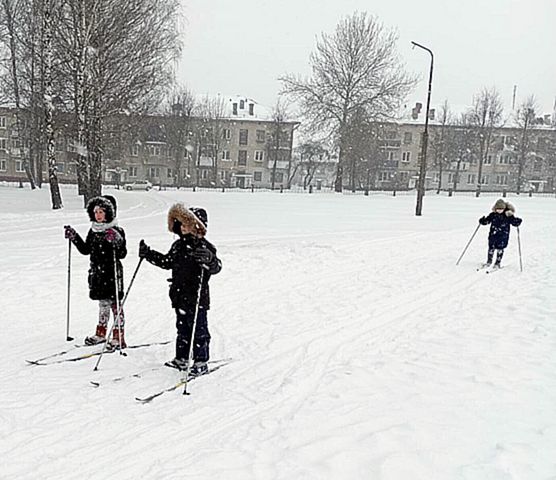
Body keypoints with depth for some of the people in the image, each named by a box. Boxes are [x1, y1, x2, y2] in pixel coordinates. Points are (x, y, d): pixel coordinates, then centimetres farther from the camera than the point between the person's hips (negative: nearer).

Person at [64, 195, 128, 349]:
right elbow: (86, 250, 16)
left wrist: (115, 243, -33)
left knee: (115, 304, 1)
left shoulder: (116, 232, -12)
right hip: (96, 272, 6)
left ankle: (118, 337, 8)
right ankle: (101, 333, 31)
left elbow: (122, 254, -16)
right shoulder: (93, 231, 8)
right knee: (103, 303, 18)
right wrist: (74, 237, 9)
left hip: (112, 273, -6)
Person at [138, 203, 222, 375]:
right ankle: (181, 358, 28)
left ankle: (201, 362, 14)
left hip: (197, 298, -7)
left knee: (199, 330, 3)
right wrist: (148, 254, 18)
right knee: (182, 329, 16)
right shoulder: (178, 245, 8)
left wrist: (209, 259, -49)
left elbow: (217, 266, -27)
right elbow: (167, 262, 23)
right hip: (179, 296, 7)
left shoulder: (204, 247, -15)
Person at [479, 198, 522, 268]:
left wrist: (518, 221, -26)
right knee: (491, 248, 7)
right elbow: (487, 220, 6)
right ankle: (489, 261, 26)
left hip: (503, 236, -2)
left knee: (500, 249, 0)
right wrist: (482, 221, -13)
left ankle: (497, 263, 14)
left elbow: (514, 222, -6)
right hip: (493, 234, 2)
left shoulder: (508, 216, -7)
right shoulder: (493, 215, 0)